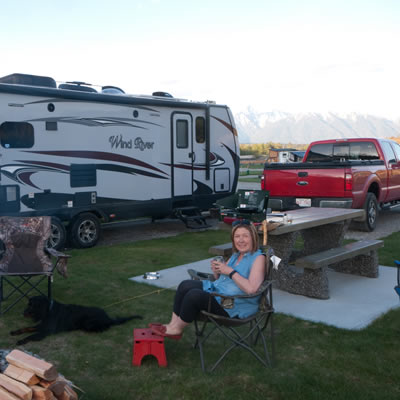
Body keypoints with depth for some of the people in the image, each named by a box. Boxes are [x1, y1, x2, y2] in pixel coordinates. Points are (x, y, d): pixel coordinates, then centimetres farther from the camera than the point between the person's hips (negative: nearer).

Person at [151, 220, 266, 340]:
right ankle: (173, 324, -3)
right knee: (185, 285, -5)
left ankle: (177, 329, -2)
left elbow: (251, 289, -25)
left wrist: (230, 271, -21)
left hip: (235, 306, -9)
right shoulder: (235, 255, 13)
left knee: (194, 295, -23)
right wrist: (216, 271, -2)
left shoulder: (258, 258, -12)